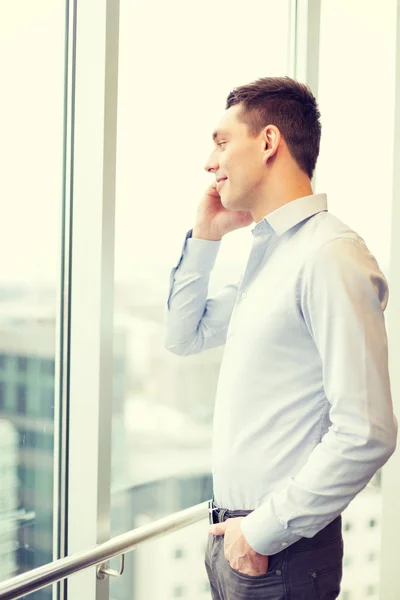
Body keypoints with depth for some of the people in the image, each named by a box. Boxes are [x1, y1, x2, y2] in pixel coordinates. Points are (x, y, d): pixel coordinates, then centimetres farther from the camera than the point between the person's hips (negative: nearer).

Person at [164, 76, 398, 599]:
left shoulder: (331, 255, -19)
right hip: (235, 535, 8)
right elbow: (184, 337, 21)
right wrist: (204, 238, 8)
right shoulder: (266, 251, 10)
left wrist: (263, 531, -17)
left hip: (279, 553, -8)